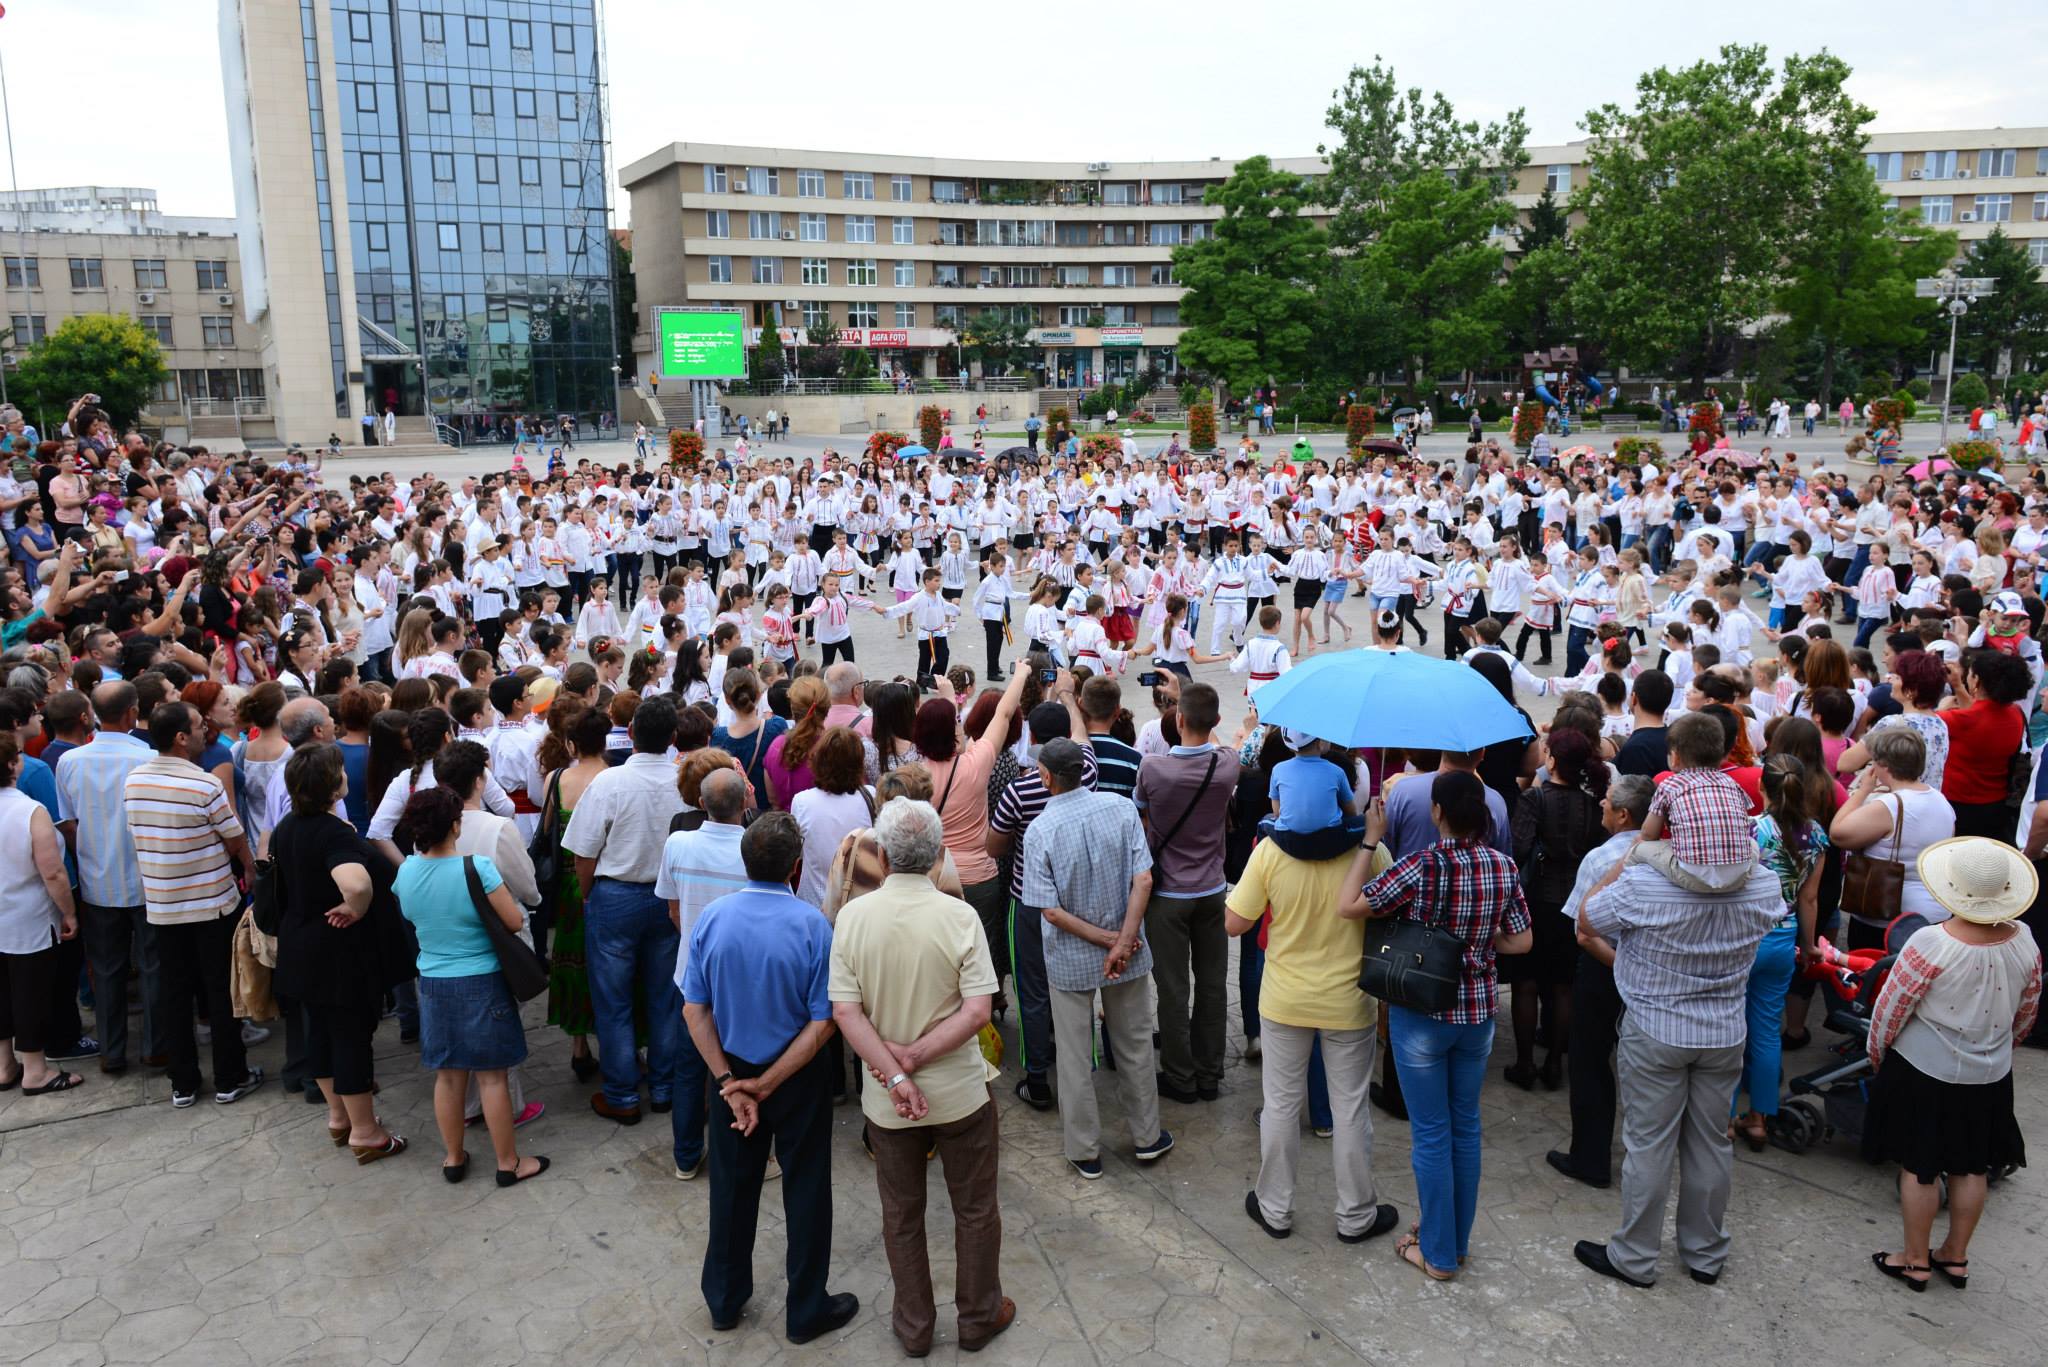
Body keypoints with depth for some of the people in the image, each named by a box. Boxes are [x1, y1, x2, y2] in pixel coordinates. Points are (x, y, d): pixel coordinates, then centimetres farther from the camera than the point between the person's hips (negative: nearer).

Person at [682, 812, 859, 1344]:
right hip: (800, 1080, -3)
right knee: (805, 1190, 14)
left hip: (732, 1070, 3)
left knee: (733, 1186, 20)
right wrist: (767, 1085, -14)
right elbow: (822, 1023, -20)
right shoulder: (812, 926, -21)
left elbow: (694, 1010, -9)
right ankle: (806, 1310, 28)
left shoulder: (712, 918, -12)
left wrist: (731, 1082, -9)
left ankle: (724, 1300, 37)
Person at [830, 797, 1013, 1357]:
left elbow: (846, 1012, -16)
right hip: (960, 1091, -1)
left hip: (887, 1100, 2)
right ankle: (979, 1317, 35)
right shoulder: (959, 916, -17)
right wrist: (915, 1056, -17)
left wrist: (895, 1073, -17)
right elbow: (977, 1012, -21)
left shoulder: (853, 916, -13)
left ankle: (914, 1327, 35)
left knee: (901, 1215, 20)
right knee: (975, 1210, 20)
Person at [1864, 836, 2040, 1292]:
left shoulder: (1930, 944, -28)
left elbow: (1889, 1011, -16)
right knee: (1972, 1168, 19)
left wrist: (1877, 1056, 2)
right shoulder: (2023, 942, -11)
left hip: (1923, 1073, -5)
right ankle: (1956, 1258, 34)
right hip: (1989, 1078, 5)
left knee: (1919, 1168, 10)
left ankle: (1915, 1262, 23)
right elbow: (2025, 1016, 4)